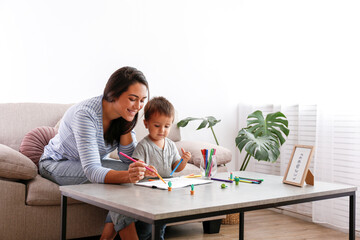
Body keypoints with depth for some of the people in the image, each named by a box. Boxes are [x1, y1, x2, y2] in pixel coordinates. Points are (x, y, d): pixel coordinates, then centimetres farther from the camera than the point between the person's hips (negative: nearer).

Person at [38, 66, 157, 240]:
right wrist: (127, 176, -59)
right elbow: (92, 171, -41)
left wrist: (126, 126, -25)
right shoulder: (86, 114, -32)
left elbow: (129, 159, -12)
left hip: (95, 162, 6)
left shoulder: (125, 114, -12)